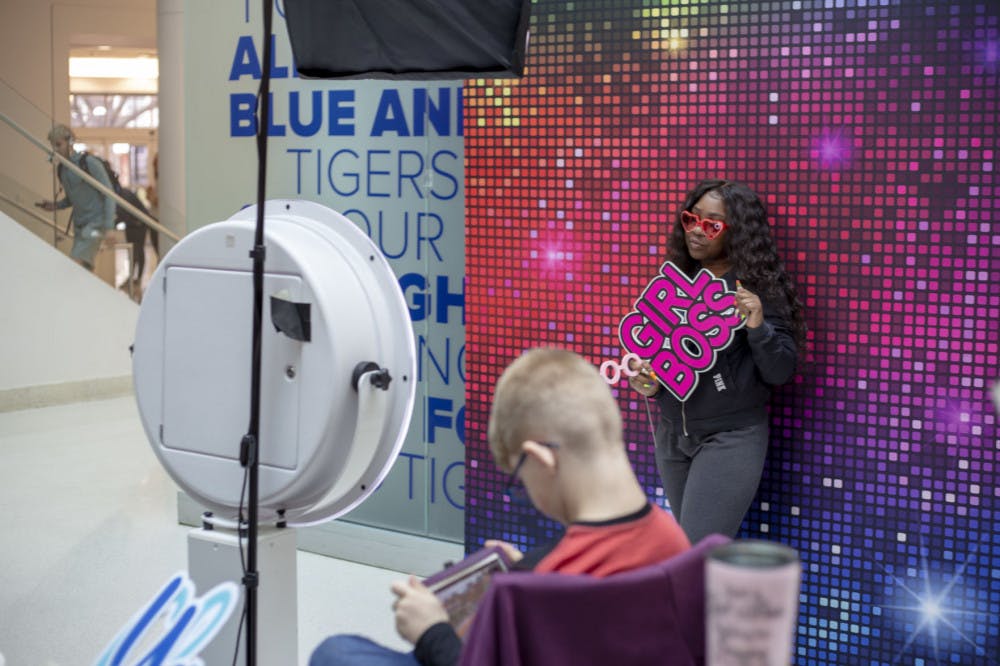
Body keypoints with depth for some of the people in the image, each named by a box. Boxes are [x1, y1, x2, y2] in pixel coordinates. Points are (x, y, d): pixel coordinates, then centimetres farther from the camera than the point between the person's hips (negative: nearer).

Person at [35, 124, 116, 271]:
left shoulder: (90, 162, -12)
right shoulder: (62, 169, 9)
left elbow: (109, 194, -13)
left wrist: (109, 229, -20)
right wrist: (54, 205, 2)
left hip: (96, 224, -8)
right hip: (79, 225, 8)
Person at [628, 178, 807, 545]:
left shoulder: (758, 287, -10)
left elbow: (780, 373, -11)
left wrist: (757, 327, -28)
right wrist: (648, 382, -4)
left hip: (730, 439, -6)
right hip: (672, 433, 6)